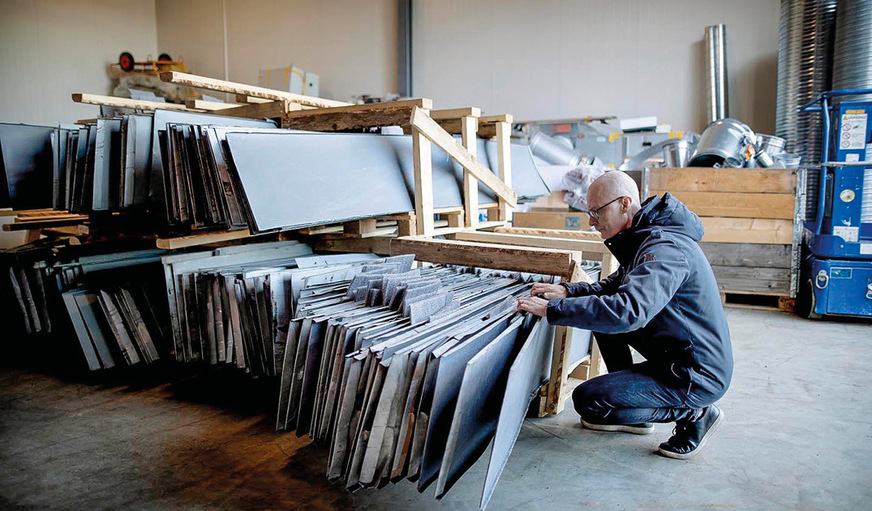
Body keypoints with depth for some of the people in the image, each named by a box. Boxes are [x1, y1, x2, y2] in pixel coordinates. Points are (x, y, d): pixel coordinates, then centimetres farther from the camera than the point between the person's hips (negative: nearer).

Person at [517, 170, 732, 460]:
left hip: (698, 376, -10)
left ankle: (694, 414, 0)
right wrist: (568, 290, -1)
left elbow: (629, 309, -39)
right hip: (674, 357, 10)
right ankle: (633, 416, 20)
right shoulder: (643, 237, 8)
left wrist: (551, 309, -33)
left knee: (586, 400, -15)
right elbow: (615, 287, 17)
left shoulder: (665, 247, -25)